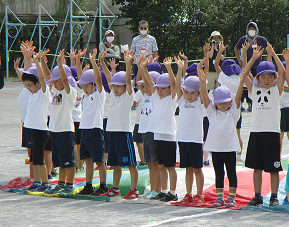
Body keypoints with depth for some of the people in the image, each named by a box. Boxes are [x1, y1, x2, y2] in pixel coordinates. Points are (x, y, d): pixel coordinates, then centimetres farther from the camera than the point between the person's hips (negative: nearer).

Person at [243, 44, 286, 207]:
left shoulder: (276, 90, 3)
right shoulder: (254, 90, 10)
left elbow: (282, 72, -10)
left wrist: (273, 54, -11)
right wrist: (254, 58, -4)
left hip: (272, 132, -3)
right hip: (256, 131, 3)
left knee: (273, 168, 0)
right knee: (257, 167, 7)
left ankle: (274, 197, 9)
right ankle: (258, 196, 15)